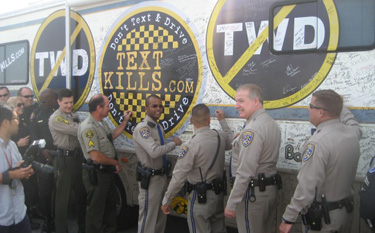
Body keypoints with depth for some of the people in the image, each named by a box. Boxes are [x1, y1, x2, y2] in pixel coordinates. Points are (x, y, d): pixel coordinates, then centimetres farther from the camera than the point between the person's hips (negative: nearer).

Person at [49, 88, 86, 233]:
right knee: (63, 197, 1)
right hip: (64, 160, -8)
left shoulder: (74, 116, 14)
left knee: (81, 194, 16)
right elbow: (77, 130, -22)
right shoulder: (55, 119, -12)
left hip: (77, 158, 8)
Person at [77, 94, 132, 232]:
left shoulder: (102, 123, 6)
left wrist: (125, 121, 17)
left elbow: (112, 136, 25)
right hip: (96, 174, -10)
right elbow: (96, 156, -31)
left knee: (110, 204, 23)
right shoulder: (88, 128, -25)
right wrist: (115, 162, -17)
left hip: (108, 172, 10)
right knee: (96, 209, 5)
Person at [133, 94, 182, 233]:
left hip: (162, 176, 9)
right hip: (150, 179, -9)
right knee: (148, 217, 1)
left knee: (161, 215, 19)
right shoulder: (142, 128, -18)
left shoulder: (159, 127, 9)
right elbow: (154, 151, -32)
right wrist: (174, 143, -19)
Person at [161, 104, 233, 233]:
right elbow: (231, 141, 21)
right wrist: (222, 120, 31)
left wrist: (166, 201, -10)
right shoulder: (220, 136, -5)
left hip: (200, 196, -6)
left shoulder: (191, 145, -22)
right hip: (218, 193, 6)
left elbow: (178, 177, -20)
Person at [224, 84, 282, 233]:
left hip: (253, 192, -9)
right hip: (270, 188, 9)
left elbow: (244, 172, -23)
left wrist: (231, 204, -18)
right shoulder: (272, 123, 9)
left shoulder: (252, 129, -20)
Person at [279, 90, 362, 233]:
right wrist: (337, 104, 33)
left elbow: (306, 187, -27)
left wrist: (288, 218, -20)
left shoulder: (318, 142, -25)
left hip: (323, 216, -7)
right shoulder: (352, 132, -3)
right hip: (347, 211, 8)